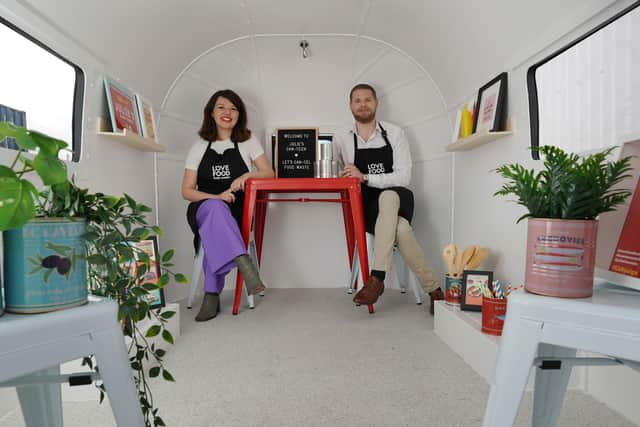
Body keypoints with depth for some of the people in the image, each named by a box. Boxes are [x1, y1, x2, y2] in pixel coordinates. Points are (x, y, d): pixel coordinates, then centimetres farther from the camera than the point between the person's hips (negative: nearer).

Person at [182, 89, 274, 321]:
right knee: (216, 207, -38)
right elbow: (187, 191, 5)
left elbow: (269, 173, 5)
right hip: (204, 209, 0)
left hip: (238, 212, 0)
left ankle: (212, 294, -31)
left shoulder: (248, 142, 11)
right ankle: (245, 265, -52)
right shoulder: (199, 147, 12)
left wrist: (247, 175, -17)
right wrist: (216, 197, -14)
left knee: (215, 232, -35)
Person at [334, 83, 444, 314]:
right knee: (401, 228, -32)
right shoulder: (342, 140, 5)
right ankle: (433, 289, -18)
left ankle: (377, 278, -37)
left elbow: (403, 177, -10)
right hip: (368, 206, 1)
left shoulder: (394, 133, 0)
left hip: (397, 199, -1)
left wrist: (365, 178, -20)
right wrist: (346, 177, -8)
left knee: (387, 197, -39)